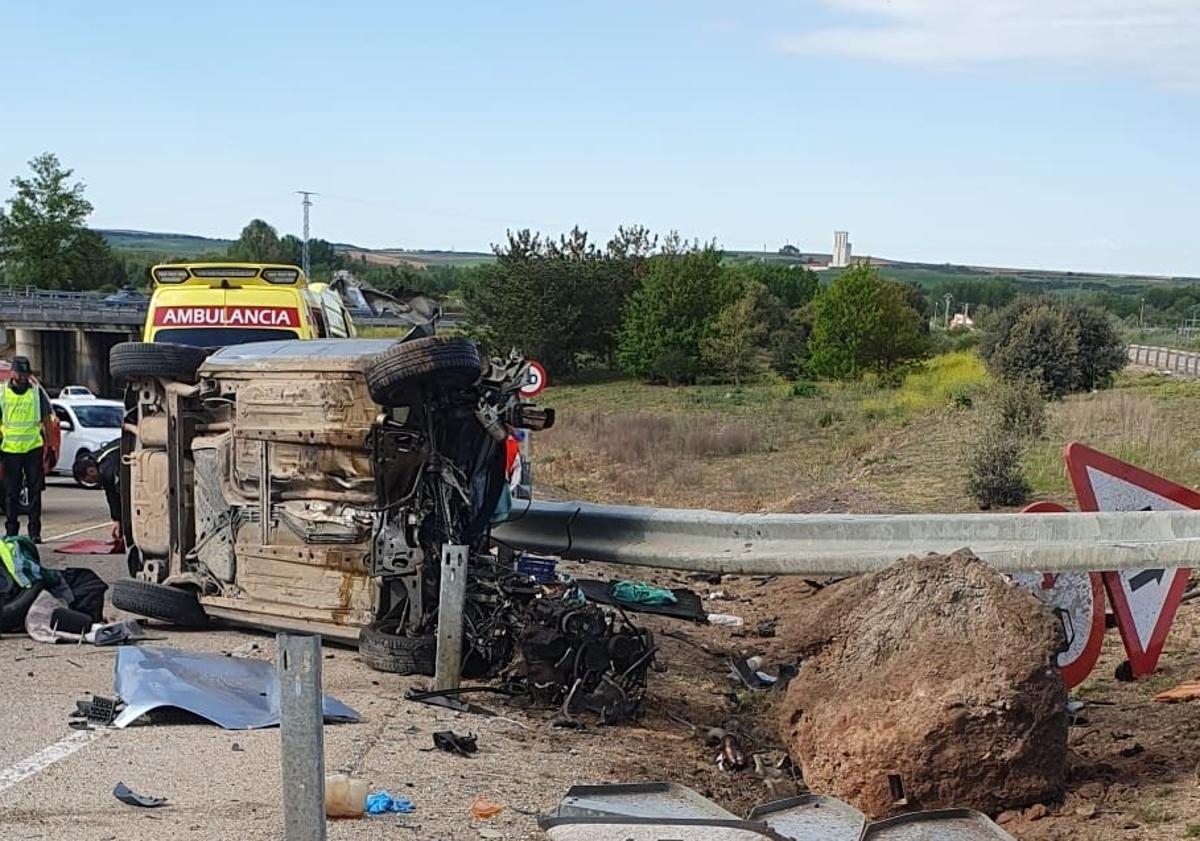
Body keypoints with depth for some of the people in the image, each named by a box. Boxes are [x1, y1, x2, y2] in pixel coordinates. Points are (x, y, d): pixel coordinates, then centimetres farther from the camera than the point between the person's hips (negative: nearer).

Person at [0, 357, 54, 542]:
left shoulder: (37, 392, 6)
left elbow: (47, 421, 9)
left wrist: (49, 447, 4)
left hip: (34, 449, 0)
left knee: (35, 491, 1)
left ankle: (35, 532, 6)